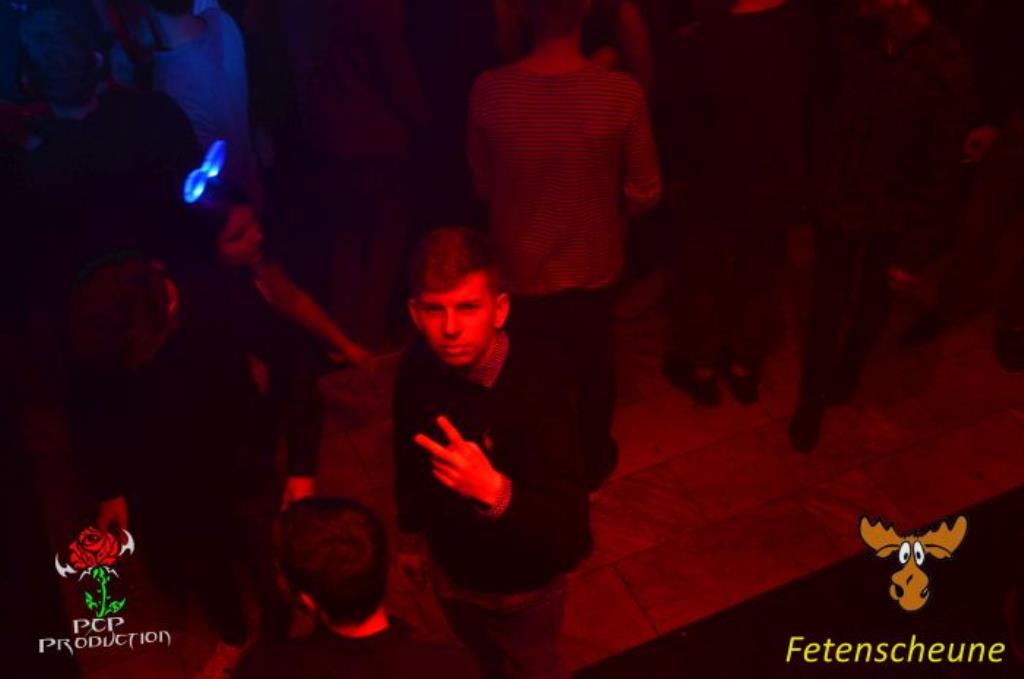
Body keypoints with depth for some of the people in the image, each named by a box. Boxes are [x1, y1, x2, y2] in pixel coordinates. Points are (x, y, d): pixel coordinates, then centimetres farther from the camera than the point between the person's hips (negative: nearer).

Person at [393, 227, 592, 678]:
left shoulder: (536, 387, -36)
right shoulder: (417, 369, -21)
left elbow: (570, 542, -37)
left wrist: (495, 491, -54)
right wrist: (410, 534, 14)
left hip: (522, 586, -4)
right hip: (451, 569, 5)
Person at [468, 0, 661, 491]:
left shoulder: (489, 91, -21)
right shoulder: (621, 93, -24)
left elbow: (483, 185, -5)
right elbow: (645, 194, -12)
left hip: (519, 266, 1)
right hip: (592, 265, 0)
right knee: (591, 369, 25)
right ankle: (591, 466, 47)